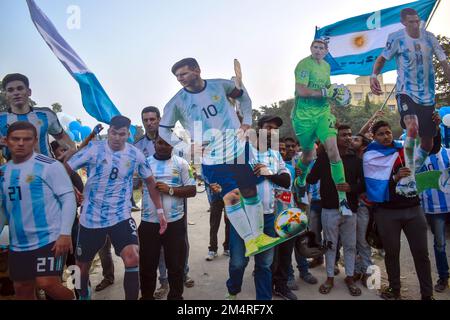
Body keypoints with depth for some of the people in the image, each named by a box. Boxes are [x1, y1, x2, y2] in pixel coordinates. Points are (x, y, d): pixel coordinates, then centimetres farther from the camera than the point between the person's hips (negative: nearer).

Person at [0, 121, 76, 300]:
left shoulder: (49, 165, -10)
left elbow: (68, 198, -13)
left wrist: (65, 233, -19)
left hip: (50, 238, -7)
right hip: (18, 244, 7)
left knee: (47, 284, -14)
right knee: (22, 289, 15)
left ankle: (72, 298, 15)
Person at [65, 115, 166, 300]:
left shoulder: (136, 155, -4)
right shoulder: (93, 149, -8)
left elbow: (150, 182, 6)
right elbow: (65, 170, -4)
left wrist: (160, 211, 3)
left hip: (121, 216, 0)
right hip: (91, 217, 1)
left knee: (132, 259, -20)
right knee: (82, 266, 15)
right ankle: (83, 295, 48)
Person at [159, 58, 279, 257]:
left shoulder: (221, 85, 0)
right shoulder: (177, 102, -3)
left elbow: (243, 97, 17)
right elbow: (163, 130, 2)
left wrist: (247, 121, 5)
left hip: (239, 148, 2)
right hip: (212, 159, -2)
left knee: (250, 192, 5)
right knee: (231, 197, -7)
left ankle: (259, 235, 19)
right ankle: (249, 240, 7)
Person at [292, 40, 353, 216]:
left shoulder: (326, 66, 15)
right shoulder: (304, 64, -8)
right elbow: (301, 91, -19)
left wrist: (334, 93, 6)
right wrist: (325, 92, -17)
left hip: (323, 113, 4)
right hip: (304, 116, -4)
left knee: (332, 149, -15)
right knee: (308, 156, 9)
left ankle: (342, 197, -11)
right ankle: (300, 182, 44)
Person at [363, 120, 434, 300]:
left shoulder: (405, 149, 8)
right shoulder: (370, 158, -3)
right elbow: (374, 187, -10)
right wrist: (395, 178, -22)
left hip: (413, 209, 3)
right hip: (387, 212, -3)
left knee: (421, 252, 7)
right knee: (392, 253, 10)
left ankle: (427, 294, 20)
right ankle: (395, 289, 25)